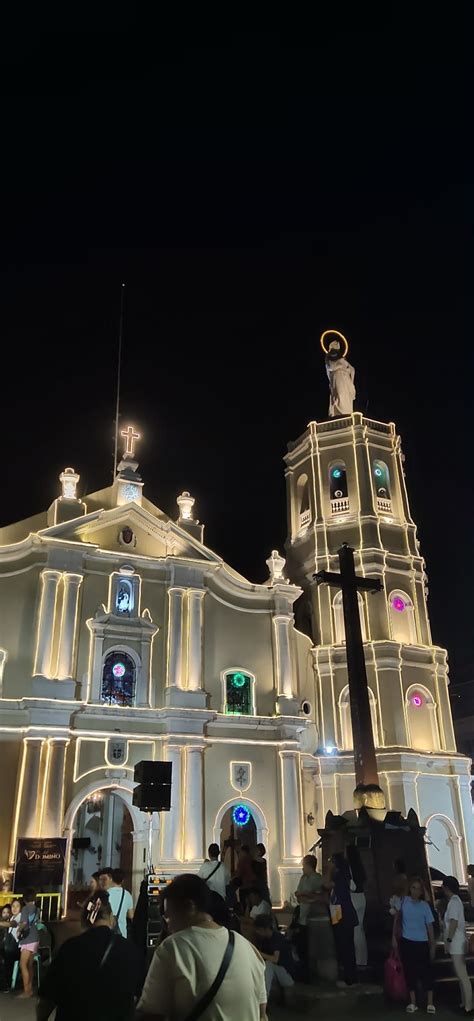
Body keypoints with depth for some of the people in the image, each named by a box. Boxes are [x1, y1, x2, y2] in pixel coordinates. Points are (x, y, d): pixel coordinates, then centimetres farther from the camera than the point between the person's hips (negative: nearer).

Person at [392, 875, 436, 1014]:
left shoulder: (425, 905, -5)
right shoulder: (404, 901, -4)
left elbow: (430, 926, -1)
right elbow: (397, 918, 6)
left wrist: (433, 946, -1)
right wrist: (394, 937, 5)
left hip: (422, 943, -1)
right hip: (406, 942, 1)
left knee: (426, 971, 0)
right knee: (410, 972, 7)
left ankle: (430, 1003, 10)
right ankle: (412, 1003, 18)